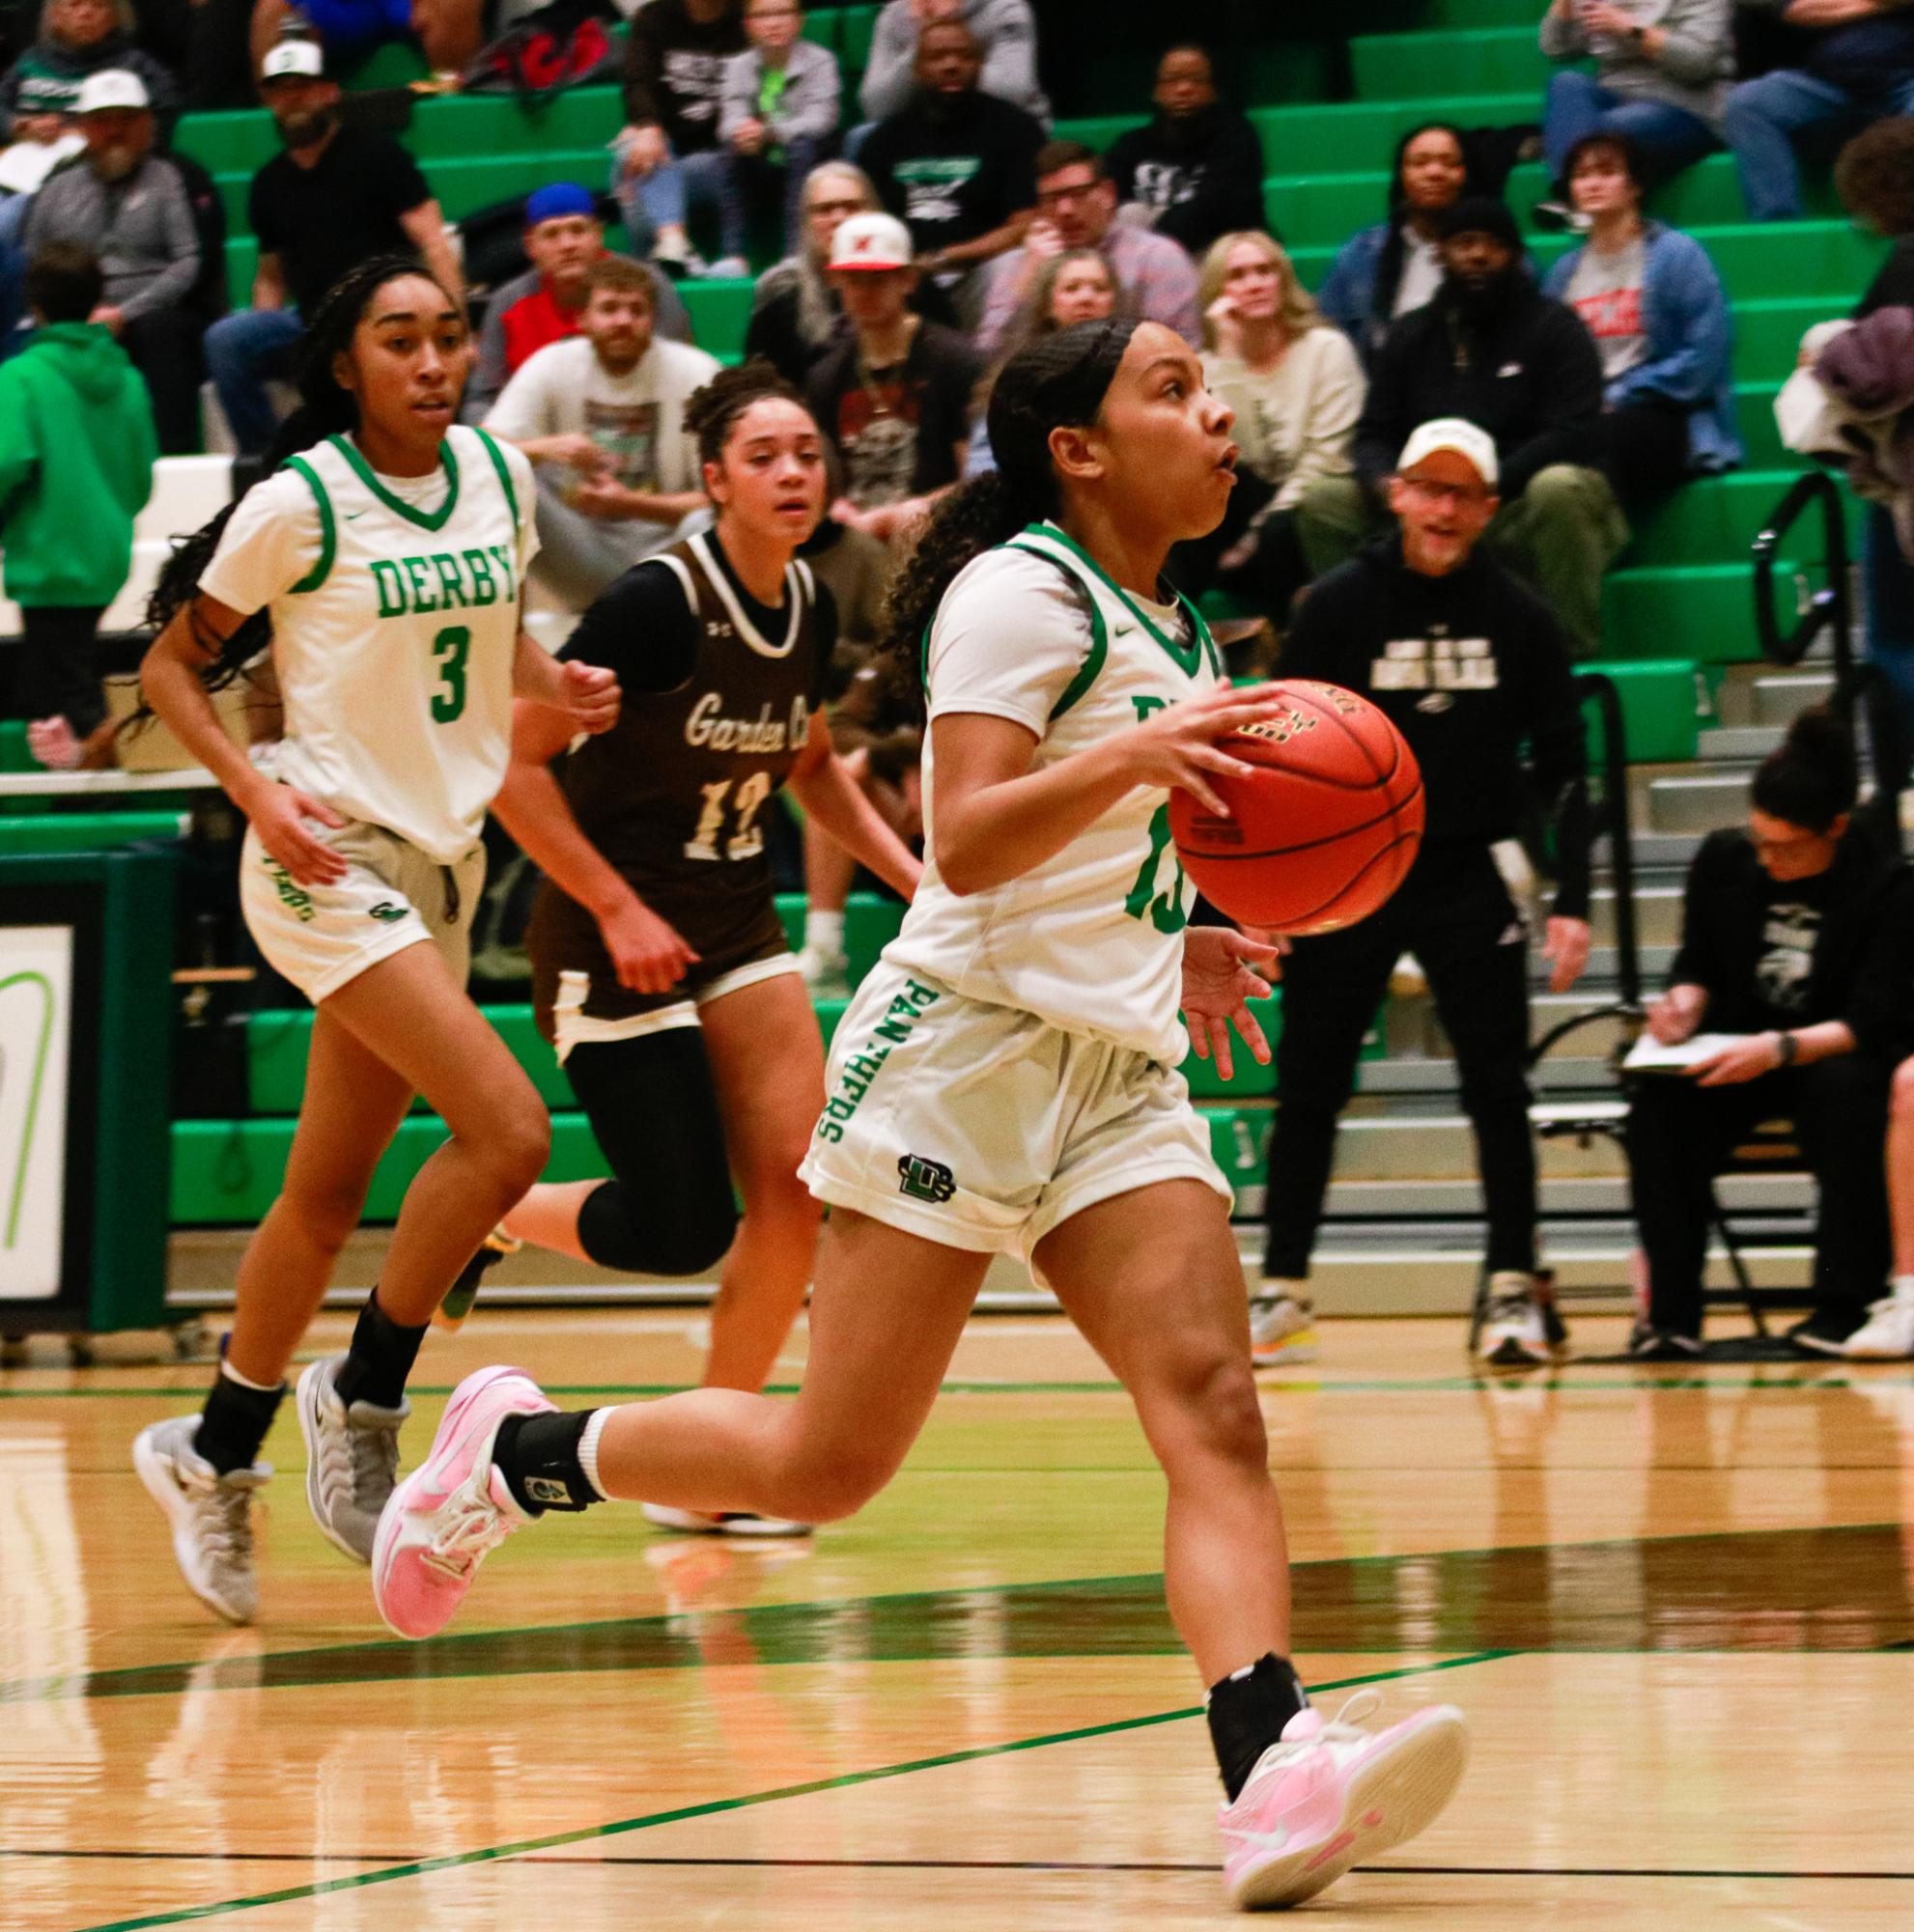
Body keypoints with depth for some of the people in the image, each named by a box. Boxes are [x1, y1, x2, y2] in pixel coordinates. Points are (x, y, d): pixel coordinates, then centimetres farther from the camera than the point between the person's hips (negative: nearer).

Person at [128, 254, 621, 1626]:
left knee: (330, 1194, 11)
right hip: (331, 858, -7)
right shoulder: (302, 502, -11)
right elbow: (172, 662, -3)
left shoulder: (499, 472, 6)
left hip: (447, 864, 7)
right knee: (508, 1131, -19)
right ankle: (365, 1396, -1)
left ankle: (215, 1456, 26)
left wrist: (555, 681, 1)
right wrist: (256, 792, -17)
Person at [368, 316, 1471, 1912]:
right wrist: (1134, 757, -31)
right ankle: (516, 1452, 20)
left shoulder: (1175, 629, 20)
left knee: (1212, 1406, -16)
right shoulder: (1021, 593, -7)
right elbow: (969, 840, -20)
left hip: (1120, 1072, 7)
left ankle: (1275, 1776, -31)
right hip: (967, 1047, -7)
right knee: (827, 1466, -3)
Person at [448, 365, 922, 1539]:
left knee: (798, 1192, -7)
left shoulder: (812, 610, 1)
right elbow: (516, 761, -18)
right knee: (681, 1227, -8)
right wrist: (620, 911, -19)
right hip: (617, 942, -7)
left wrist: (909, 873, 9)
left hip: (738, 927, 7)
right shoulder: (659, 604, -21)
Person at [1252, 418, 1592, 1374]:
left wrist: (1571, 903, -4)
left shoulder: (1518, 617, 1)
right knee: (1309, 1090, 2)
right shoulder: (1339, 604, -3)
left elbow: (1563, 766, 4)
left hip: (1469, 876, 0)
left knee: (1498, 1090, -4)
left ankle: (1515, 1293, 3)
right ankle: (1282, 1295, 11)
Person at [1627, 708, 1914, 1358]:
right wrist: (1685, 999, -13)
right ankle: (1670, 1312, -29)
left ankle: (1843, 1305, -32)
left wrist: (1781, 1049, -35)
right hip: (1734, 1055, 3)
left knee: (1847, 1088, -39)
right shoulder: (1723, 859, -1)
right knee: (1658, 1097, -30)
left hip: (1832, 1056, -3)